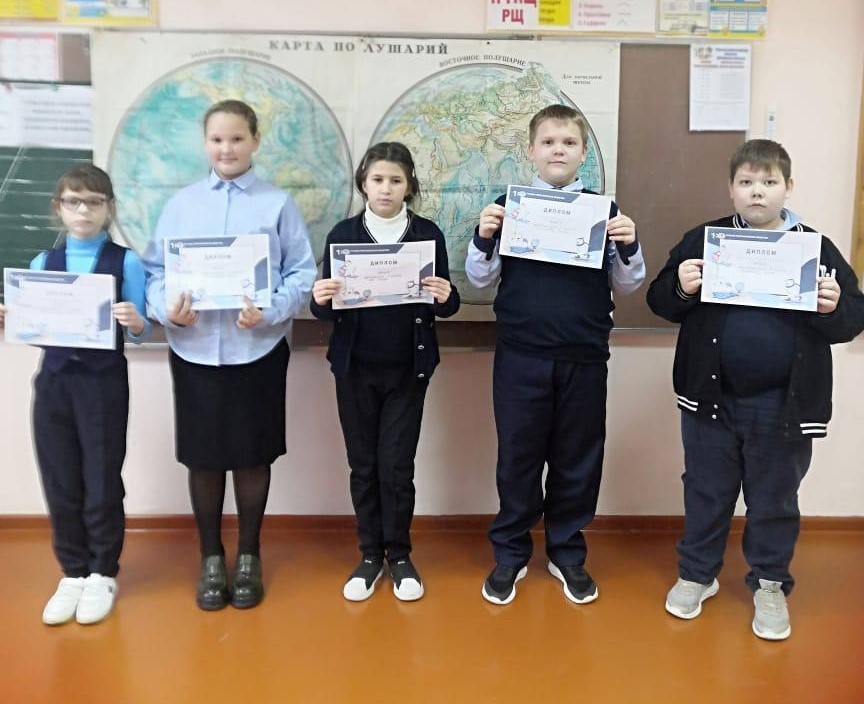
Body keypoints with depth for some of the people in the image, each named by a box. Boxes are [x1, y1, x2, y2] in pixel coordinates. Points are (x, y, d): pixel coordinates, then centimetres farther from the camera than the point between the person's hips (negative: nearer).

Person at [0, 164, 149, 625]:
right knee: (60, 482, 10)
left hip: (104, 382, -4)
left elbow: (140, 333, -4)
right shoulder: (42, 263, 9)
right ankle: (73, 573, 27)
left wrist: (135, 324, -25)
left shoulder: (126, 262, -3)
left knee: (102, 481, 5)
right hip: (53, 381, 4)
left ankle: (103, 574, 23)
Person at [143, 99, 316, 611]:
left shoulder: (278, 204, 1)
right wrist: (166, 309, -13)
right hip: (194, 349, 2)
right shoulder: (181, 204, 8)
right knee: (203, 457, 10)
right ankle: (211, 557, 29)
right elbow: (156, 270, 6)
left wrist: (271, 312, -20)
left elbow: (303, 274, -4)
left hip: (258, 350, -2)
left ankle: (249, 556, 28)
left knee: (252, 456, 9)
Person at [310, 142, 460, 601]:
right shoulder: (343, 234, 0)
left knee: (396, 465, 1)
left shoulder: (428, 234, -1)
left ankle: (400, 555, 21)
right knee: (363, 464, 8)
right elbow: (325, 309, 1)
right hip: (356, 367, 1)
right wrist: (320, 300, -21)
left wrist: (446, 298, -20)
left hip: (408, 368, -1)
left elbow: (445, 305, 2)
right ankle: (370, 554, 24)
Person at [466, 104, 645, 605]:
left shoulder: (603, 210, 4)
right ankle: (510, 553, 26)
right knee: (517, 456, 9)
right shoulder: (509, 205, 3)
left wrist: (629, 246, -11)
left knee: (577, 459, 12)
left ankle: (567, 553, 30)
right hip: (520, 356, -1)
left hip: (584, 358, 1)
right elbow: (481, 278, 6)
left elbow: (627, 285, 7)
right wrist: (484, 238, -12)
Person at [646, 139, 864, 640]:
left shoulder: (817, 248, 0)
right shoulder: (703, 240, -1)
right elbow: (661, 302, 0)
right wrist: (680, 289, -22)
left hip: (785, 404, 0)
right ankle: (698, 574, 34)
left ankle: (770, 585, 35)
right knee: (707, 491, 15)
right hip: (711, 396, 0)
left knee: (774, 499, 14)